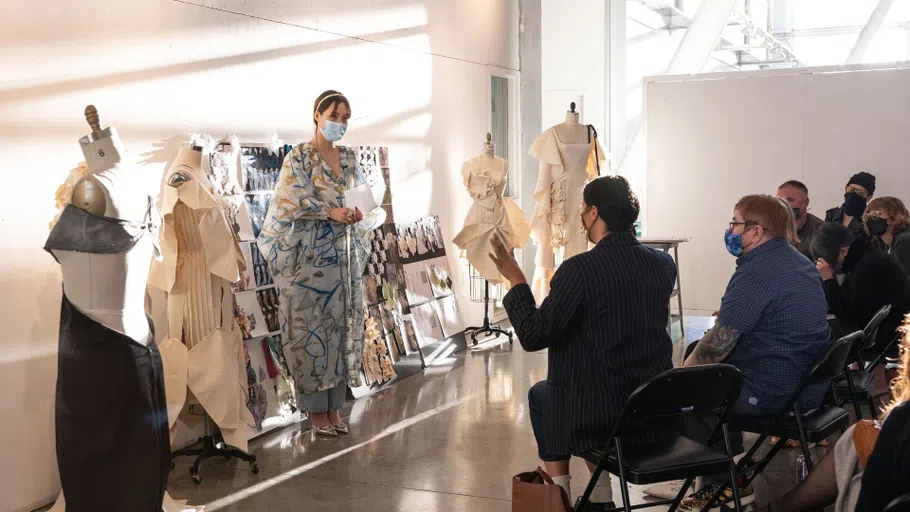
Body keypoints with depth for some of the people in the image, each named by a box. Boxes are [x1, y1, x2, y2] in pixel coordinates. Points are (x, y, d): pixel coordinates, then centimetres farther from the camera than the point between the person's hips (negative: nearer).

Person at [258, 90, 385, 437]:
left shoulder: (349, 158, 14)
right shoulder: (300, 157, -4)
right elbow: (292, 201, -13)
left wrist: (362, 214, -8)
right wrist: (332, 212, -22)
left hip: (345, 254, 6)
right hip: (310, 255, -6)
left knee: (342, 324, 6)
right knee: (312, 326, -3)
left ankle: (334, 405, 15)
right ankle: (316, 409, 6)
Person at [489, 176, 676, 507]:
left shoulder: (579, 270, -20)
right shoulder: (664, 264, -1)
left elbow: (533, 337, -15)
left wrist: (516, 281, -3)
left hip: (600, 412, -5)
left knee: (540, 395, 25)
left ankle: (560, 498, 26)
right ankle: (600, 497, 34)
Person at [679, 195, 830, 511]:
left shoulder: (756, 273, -21)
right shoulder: (797, 261, 9)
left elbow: (717, 345, -20)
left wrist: (682, 374, -5)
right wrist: (730, 315, 14)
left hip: (772, 394, -9)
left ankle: (723, 482, 16)